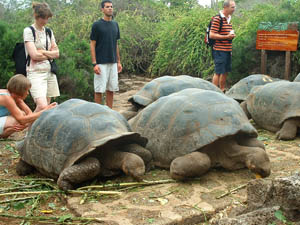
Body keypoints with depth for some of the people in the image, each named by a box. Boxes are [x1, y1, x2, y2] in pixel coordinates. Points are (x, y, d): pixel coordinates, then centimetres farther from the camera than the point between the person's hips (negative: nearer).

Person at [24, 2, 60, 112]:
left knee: (47, 106, 4)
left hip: (50, 72, 6)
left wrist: (43, 52, -5)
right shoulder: (28, 31, -3)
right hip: (36, 72, -6)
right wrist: (50, 54, 2)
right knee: (42, 106, -21)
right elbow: (34, 55, -11)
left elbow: (57, 53, 9)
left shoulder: (49, 32, 15)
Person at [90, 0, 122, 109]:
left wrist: (119, 61, 12)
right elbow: (92, 45, -6)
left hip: (113, 63, 5)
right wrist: (94, 64, -14)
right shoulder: (97, 25, -5)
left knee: (111, 89, 8)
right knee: (99, 90, -1)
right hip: (101, 63, -5)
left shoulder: (115, 24, 11)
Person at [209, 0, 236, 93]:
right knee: (218, 72, -5)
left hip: (227, 50, 9)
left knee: (225, 72, 13)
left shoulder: (228, 19, 16)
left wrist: (232, 35, 13)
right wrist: (227, 37, -19)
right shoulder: (217, 19, -12)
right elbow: (211, 35, -17)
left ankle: (222, 91, 23)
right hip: (219, 51, -8)